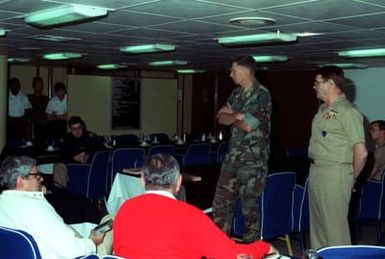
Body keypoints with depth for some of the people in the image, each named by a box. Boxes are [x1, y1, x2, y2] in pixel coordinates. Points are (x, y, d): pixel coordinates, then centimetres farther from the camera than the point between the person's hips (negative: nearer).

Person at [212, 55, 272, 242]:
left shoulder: (262, 95, -11)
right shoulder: (237, 93, 13)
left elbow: (248, 125, -18)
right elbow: (222, 118, 9)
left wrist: (232, 115, -1)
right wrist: (238, 116, -10)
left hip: (253, 159, -7)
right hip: (233, 155, 8)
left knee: (249, 205, 0)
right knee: (221, 201, 9)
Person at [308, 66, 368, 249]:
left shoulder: (347, 112, -15)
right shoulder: (322, 110, 15)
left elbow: (361, 153, -19)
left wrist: (351, 177, -6)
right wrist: (314, 170, 16)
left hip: (334, 175, -9)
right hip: (315, 172, 9)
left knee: (335, 225, -3)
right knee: (317, 224, 17)